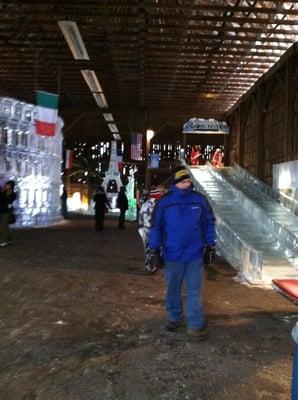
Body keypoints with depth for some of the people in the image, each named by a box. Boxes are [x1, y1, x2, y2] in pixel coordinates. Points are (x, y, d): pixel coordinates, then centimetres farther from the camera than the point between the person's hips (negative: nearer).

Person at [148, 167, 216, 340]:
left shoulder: (200, 200, -2)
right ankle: (174, 318, 33)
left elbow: (209, 223, 7)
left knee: (195, 291, 3)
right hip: (173, 255, 0)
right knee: (173, 290, 15)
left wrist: (211, 246, 7)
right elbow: (156, 227, 0)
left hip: (195, 255, 0)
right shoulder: (164, 202, -6)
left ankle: (196, 325, 13)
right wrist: (154, 250, -1)